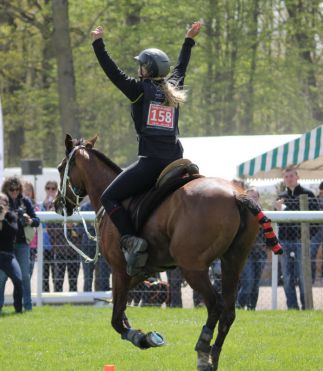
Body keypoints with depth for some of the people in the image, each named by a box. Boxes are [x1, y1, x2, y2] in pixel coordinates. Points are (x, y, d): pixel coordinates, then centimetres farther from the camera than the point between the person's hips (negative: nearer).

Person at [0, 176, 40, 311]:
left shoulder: (25, 202, 4)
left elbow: (36, 221, 5)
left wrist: (30, 221, -18)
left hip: (22, 243, 1)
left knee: (25, 275, 2)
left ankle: (28, 305, 9)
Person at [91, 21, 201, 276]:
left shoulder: (141, 90, -1)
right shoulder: (174, 90, 16)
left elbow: (112, 71, -1)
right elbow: (181, 67, 35)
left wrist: (98, 44, 7)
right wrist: (189, 40, 48)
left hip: (150, 160, -7)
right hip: (176, 160, 7)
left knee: (109, 197, -3)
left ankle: (131, 239, -24)